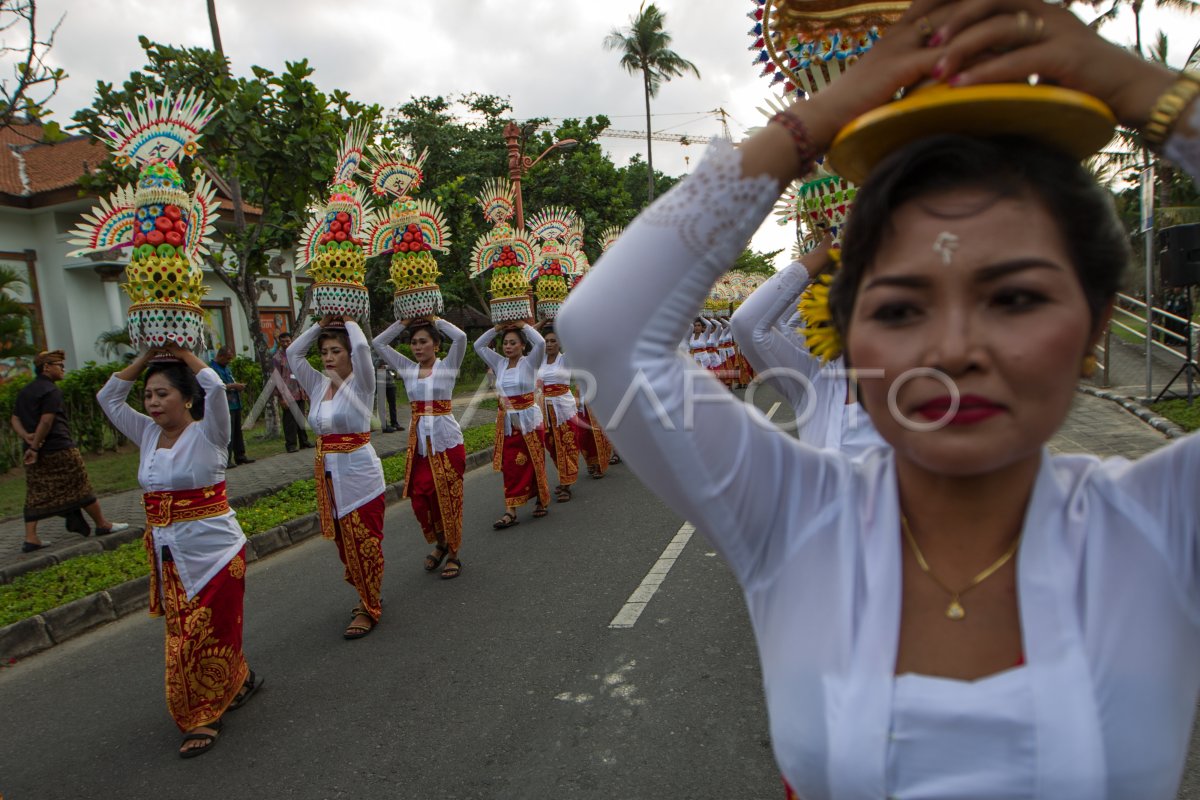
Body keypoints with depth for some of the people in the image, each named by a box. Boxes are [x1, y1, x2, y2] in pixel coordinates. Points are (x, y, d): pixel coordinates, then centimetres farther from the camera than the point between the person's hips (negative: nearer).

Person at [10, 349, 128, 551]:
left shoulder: (24, 391, 16)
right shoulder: (51, 391, -11)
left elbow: (14, 418, 14)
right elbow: (46, 421, -18)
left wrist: (26, 437, -2)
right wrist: (35, 446, -13)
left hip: (35, 450, 8)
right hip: (59, 449, -8)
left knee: (35, 495, 7)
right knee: (81, 488, 2)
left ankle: (30, 538, 4)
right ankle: (103, 525, 12)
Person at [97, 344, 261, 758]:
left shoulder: (206, 434, -10)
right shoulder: (148, 435, 8)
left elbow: (215, 387, -26)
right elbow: (108, 397, 10)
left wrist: (183, 352, -10)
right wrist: (147, 355, 4)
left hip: (213, 550, -6)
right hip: (168, 554, 6)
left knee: (208, 633, 1)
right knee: (184, 634, 14)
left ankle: (205, 716, 15)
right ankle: (238, 679, 34)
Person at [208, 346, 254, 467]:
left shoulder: (226, 367, 18)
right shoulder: (212, 368, -11)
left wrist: (238, 386, 8)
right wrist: (233, 386, -18)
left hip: (235, 404, 9)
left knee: (237, 432, 14)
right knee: (227, 433, -9)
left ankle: (240, 455, 22)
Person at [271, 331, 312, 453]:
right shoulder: (277, 358, -4)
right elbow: (277, 379, -7)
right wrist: (281, 397, -11)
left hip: (300, 394, 5)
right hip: (287, 395, -5)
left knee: (301, 419, 11)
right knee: (289, 421, -2)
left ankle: (303, 441, 20)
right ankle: (291, 444, 4)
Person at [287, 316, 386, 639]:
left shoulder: (360, 383, -6)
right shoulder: (318, 385, 10)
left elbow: (362, 348, -22)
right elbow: (293, 353, 9)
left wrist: (349, 322, -5)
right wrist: (320, 325, 8)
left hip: (359, 473, -6)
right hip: (328, 474, 6)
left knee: (364, 541, -1)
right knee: (345, 541, 13)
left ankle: (370, 609, 10)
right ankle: (368, 596, 30)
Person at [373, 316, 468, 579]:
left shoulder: (447, 366, -2)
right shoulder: (407, 369, 9)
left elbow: (460, 337, -17)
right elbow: (378, 343, 8)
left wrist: (436, 320, -5)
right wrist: (402, 323, 5)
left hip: (447, 440, -4)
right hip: (419, 441, 4)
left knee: (449, 498, 2)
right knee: (420, 498, 2)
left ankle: (453, 554, 17)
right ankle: (440, 543, 27)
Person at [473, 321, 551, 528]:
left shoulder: (529, 362, -4)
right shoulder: (500, 363, 9)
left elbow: (540, 343, -22)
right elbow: (478, 345, 8)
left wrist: (523, 324, -11)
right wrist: (497, 327, 2)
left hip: (528, 419, -4)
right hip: (506, 421, 4)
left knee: (533, 462, 3)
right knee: (510, 465, 2)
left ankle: (542, 501, 23)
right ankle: (510, 511, 2)